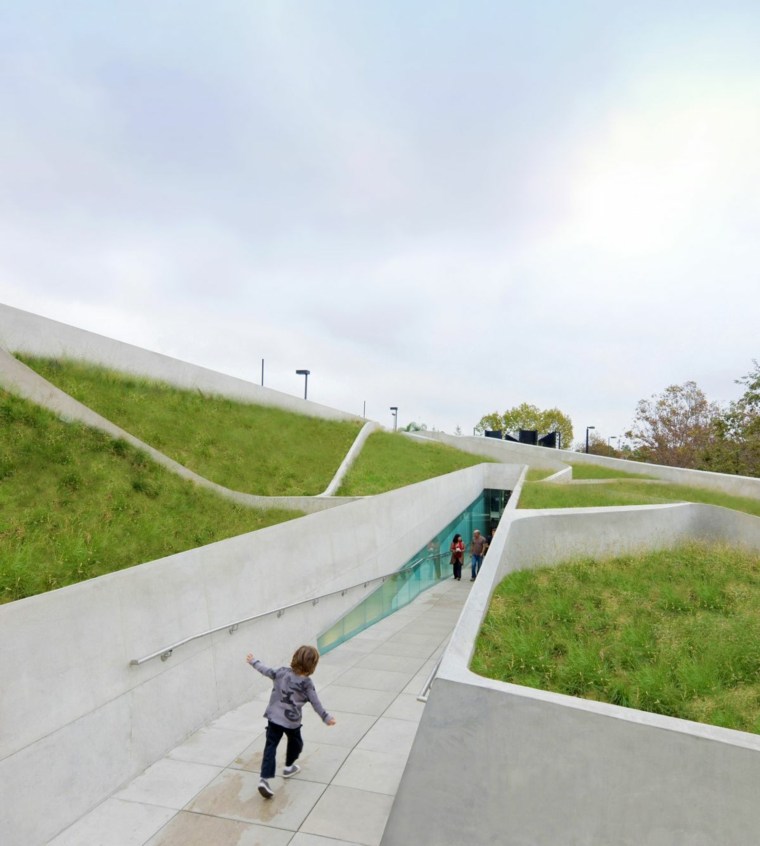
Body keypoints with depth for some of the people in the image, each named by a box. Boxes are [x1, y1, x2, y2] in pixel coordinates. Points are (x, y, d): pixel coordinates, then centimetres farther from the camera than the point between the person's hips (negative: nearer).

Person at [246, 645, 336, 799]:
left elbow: (266, 671, 9)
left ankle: (264, 779, -12)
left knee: (270, 747, 1)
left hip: (274, 717, 3)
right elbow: (315, 703, -9)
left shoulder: (282, 672, -4)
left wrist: (253, 661, 25)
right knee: (295, 742, 26)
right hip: (292, 721, -3)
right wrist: (326, 718, 4)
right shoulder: (306, 683, -14)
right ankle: (289, 767, 42)